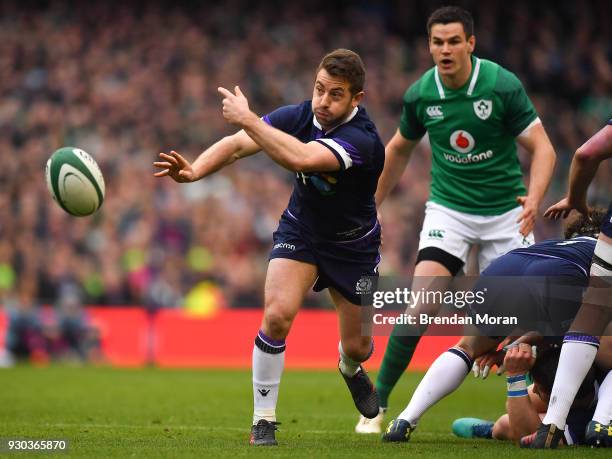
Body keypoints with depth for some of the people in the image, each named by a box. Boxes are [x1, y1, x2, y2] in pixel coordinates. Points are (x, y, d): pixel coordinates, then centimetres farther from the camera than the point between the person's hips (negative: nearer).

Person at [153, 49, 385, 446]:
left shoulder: (362, 139, -34)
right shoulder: (299, 116, -18)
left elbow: (300, 158, -50)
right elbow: (237, 144, -20)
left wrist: (247, 119, -45)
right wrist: (194, 170, -38)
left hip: (353, 246, -2)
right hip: (300, 231, 2)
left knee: (358, 346, 9)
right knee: (277, 315, -23)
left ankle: (351, 368, 49)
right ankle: (264, 419, -10)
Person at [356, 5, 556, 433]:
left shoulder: (503, 85, -15)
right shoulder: (420, 94, -6)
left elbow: (542, 147, -12)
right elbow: (399, 149, 13)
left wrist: (534, 197, -30)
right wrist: (372, 204, 19)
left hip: (505, 211, -1)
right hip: (449, 209, 1)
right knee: (422, 303, -16)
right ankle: (377, 405, -8)